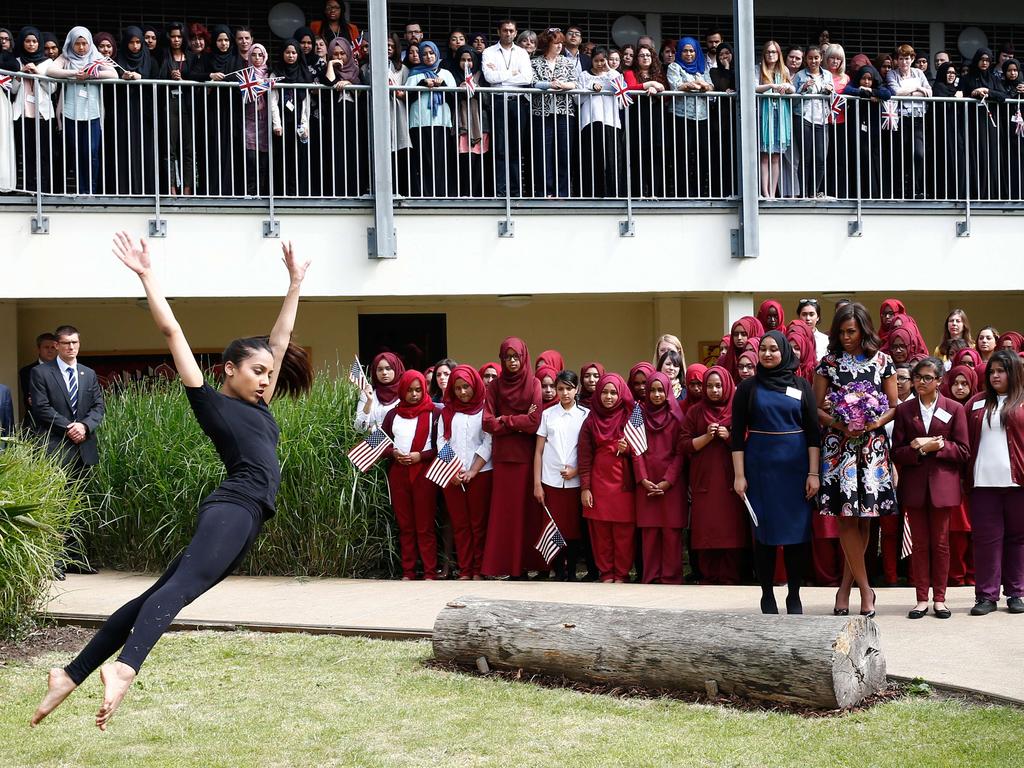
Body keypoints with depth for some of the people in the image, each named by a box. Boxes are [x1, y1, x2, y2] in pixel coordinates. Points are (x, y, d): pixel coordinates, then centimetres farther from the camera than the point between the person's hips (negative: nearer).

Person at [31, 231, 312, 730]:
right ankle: (124, 668, -52)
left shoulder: (259, 406, 26)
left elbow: (280, 341, 30)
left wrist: (295, 283, 33)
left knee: (161, 595, 6)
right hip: (232, 508, -8)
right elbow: (172, 333, 4)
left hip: (245, 518, 8)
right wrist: (146, 276, 4)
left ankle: (72, 675, 8)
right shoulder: (209, 400, 6)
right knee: (179, 586, -29)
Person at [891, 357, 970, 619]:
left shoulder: (954, 409, 3)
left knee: (941, 543, 3)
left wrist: (938, 446, -13)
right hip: (914, 486, 1)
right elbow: (897, 452, 2)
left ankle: (939, 598, 10)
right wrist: (921, 450, -14)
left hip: (942, 486, -1)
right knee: (920, 544, 4)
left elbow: (963, 451, -1)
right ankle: (922, 599, 8)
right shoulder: (904, 410, 7)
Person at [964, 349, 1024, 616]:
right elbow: (967, 440, 10)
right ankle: (986, 595, 4)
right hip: (984, 482, 2)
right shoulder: (977, 403, 12)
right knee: (986, 538, 0)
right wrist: (968, 474, 1)